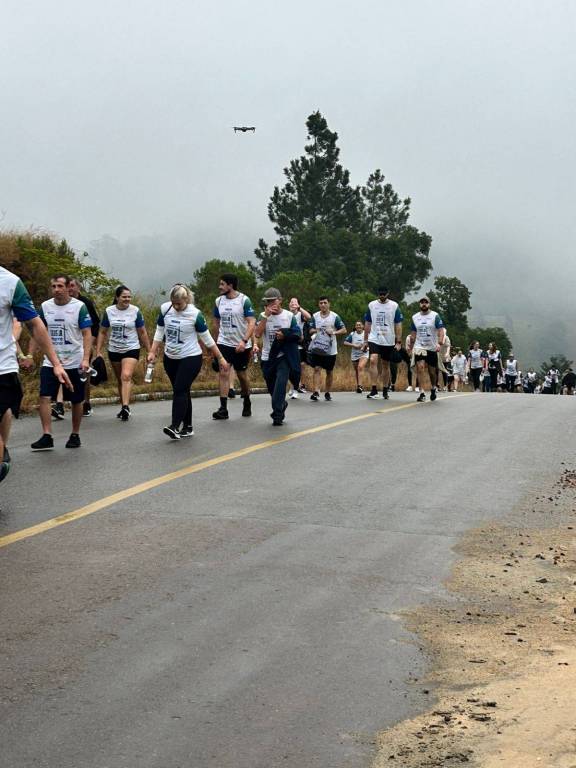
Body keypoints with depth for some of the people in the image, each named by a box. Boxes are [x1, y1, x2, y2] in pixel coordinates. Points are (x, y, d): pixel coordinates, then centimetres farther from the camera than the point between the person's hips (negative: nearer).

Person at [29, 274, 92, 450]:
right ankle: (46, 437, -8)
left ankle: (75, 435, 22)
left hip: (74, 363, -2)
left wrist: (85, 359, -20)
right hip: (50, 362, 3)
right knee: (44, 397, -11)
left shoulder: (79, 307, -8)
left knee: (76, 401, 7)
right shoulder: (45, 306, 3)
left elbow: (87, 334, -10)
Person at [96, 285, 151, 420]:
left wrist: (149, 351, 2)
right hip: (114, 350, 3)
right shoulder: (109, 311, -1)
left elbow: (142, 333, 2)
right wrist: (98, 351, 1)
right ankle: (124, 408, 25)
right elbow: (102, 332, 6)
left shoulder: (135, 311, -6)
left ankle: (126, 406, -32)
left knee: (126, 376, -23)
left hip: (131, 349, -3)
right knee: (120, 380, 13)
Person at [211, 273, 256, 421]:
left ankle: (247, 404, 32)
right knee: (223, 373, -10)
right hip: (224, 343, 3)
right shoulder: (219, 301, 4)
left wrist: (244, 341, -26)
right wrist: (217, 340, 16)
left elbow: (252, 322, -15)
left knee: (242, 375, 9)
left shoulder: (244, 300, -10)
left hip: (241, 345, -3)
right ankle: (223, 409, -12)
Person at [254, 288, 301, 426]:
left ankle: (277, 415, -17)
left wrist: (285, 336, -17)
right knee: (272, 387, 13)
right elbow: (258, 334, -15)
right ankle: (282, 404, 40)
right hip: (267, 358, 3)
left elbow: (299, 336, 0)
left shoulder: (289, 316, -1)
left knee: (280, 383, -19)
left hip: (283, 357, -3)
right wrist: (266, 315, -17)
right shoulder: (263, 316, 2)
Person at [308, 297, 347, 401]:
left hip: (330, 349, -1)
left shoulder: (335, 317, -2)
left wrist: (333, 332, -18)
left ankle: (327, 393, 21)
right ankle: (316, 392, -17)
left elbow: (344, 330, -2)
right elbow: (311, 330, 11)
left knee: (329, 371, 8)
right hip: (317, 348, 1)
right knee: (317, 369, -11)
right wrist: (315, 331, -12)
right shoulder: (315, 316, 7)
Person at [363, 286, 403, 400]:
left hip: (388, 341, 0)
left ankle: (385, 391, 23)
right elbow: (367, 324, 10)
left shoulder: (394, 306, -2)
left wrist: (398, 342, -6)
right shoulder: (371, 305, 3)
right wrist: (365, 340, 8)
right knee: (373, 361, -19)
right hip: (374, 339, 0)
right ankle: (374, 390, -20)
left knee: (386, 365, 10)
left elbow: (398, 325, -1)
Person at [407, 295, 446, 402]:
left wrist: (439, 343, -25)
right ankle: (422, 393, -16)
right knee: (420, 368, -17)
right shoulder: (415, 317, 7)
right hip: (419, 347, 1)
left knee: (432, 371, 8)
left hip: (432, 348, -1)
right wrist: (410, 348, 13)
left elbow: (441, 330, -10)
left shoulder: (435, 316, -3)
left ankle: (433, 388, 36)